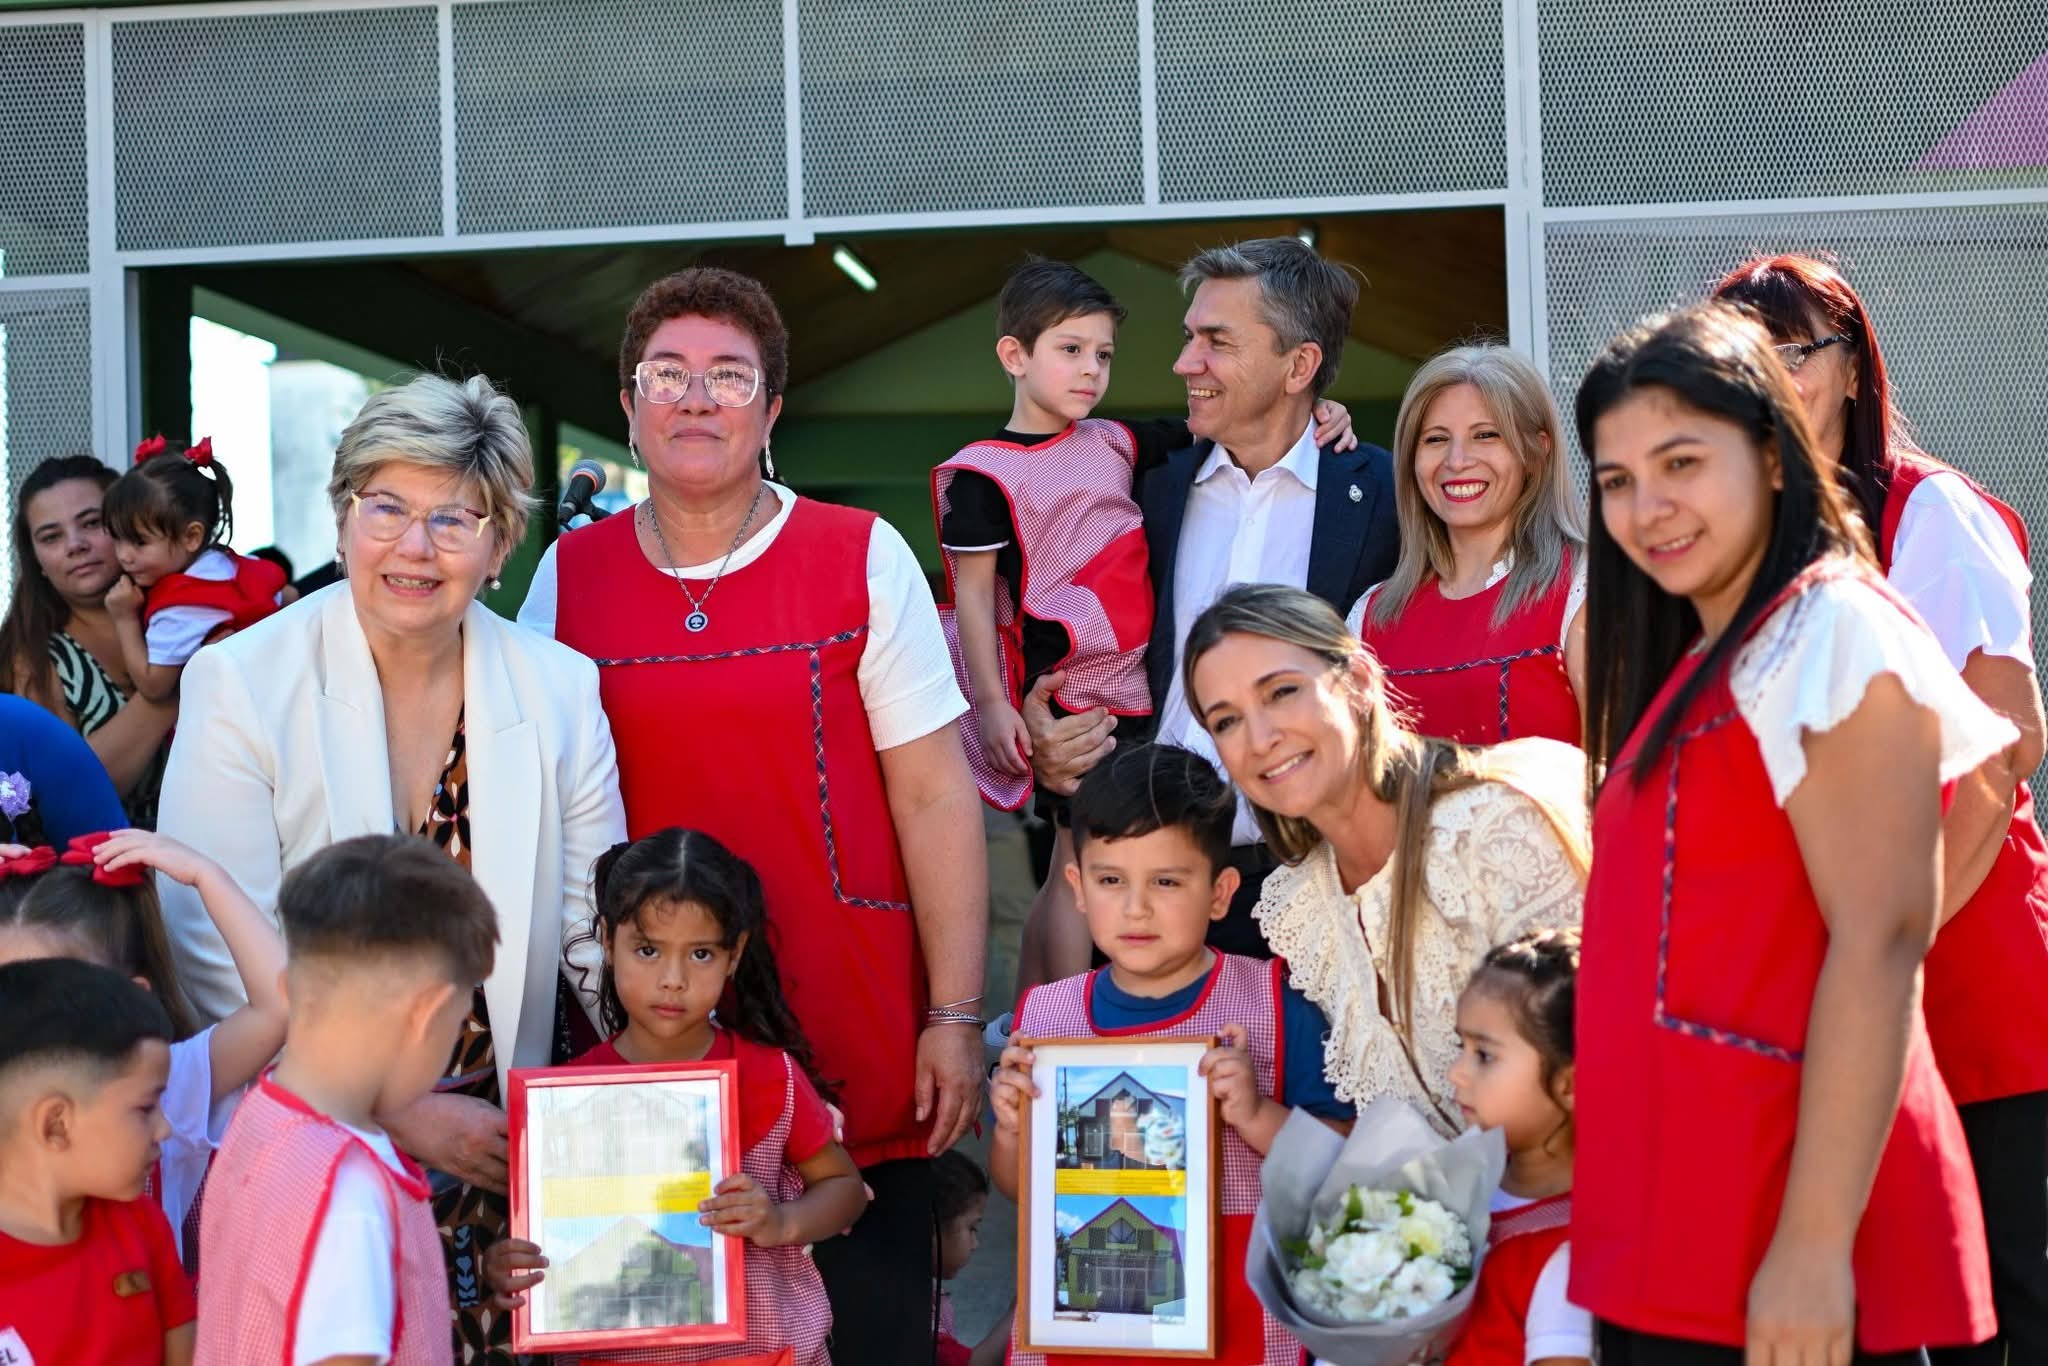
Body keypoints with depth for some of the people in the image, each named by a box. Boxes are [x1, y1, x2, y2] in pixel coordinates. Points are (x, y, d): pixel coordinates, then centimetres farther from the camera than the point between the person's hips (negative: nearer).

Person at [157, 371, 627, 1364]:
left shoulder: (561, 691, -1)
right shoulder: (240, 684, -9)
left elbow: (600, 937, 3)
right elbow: (219, 959, -13)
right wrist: (400, 1113, -15)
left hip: (509, 1152, 2)